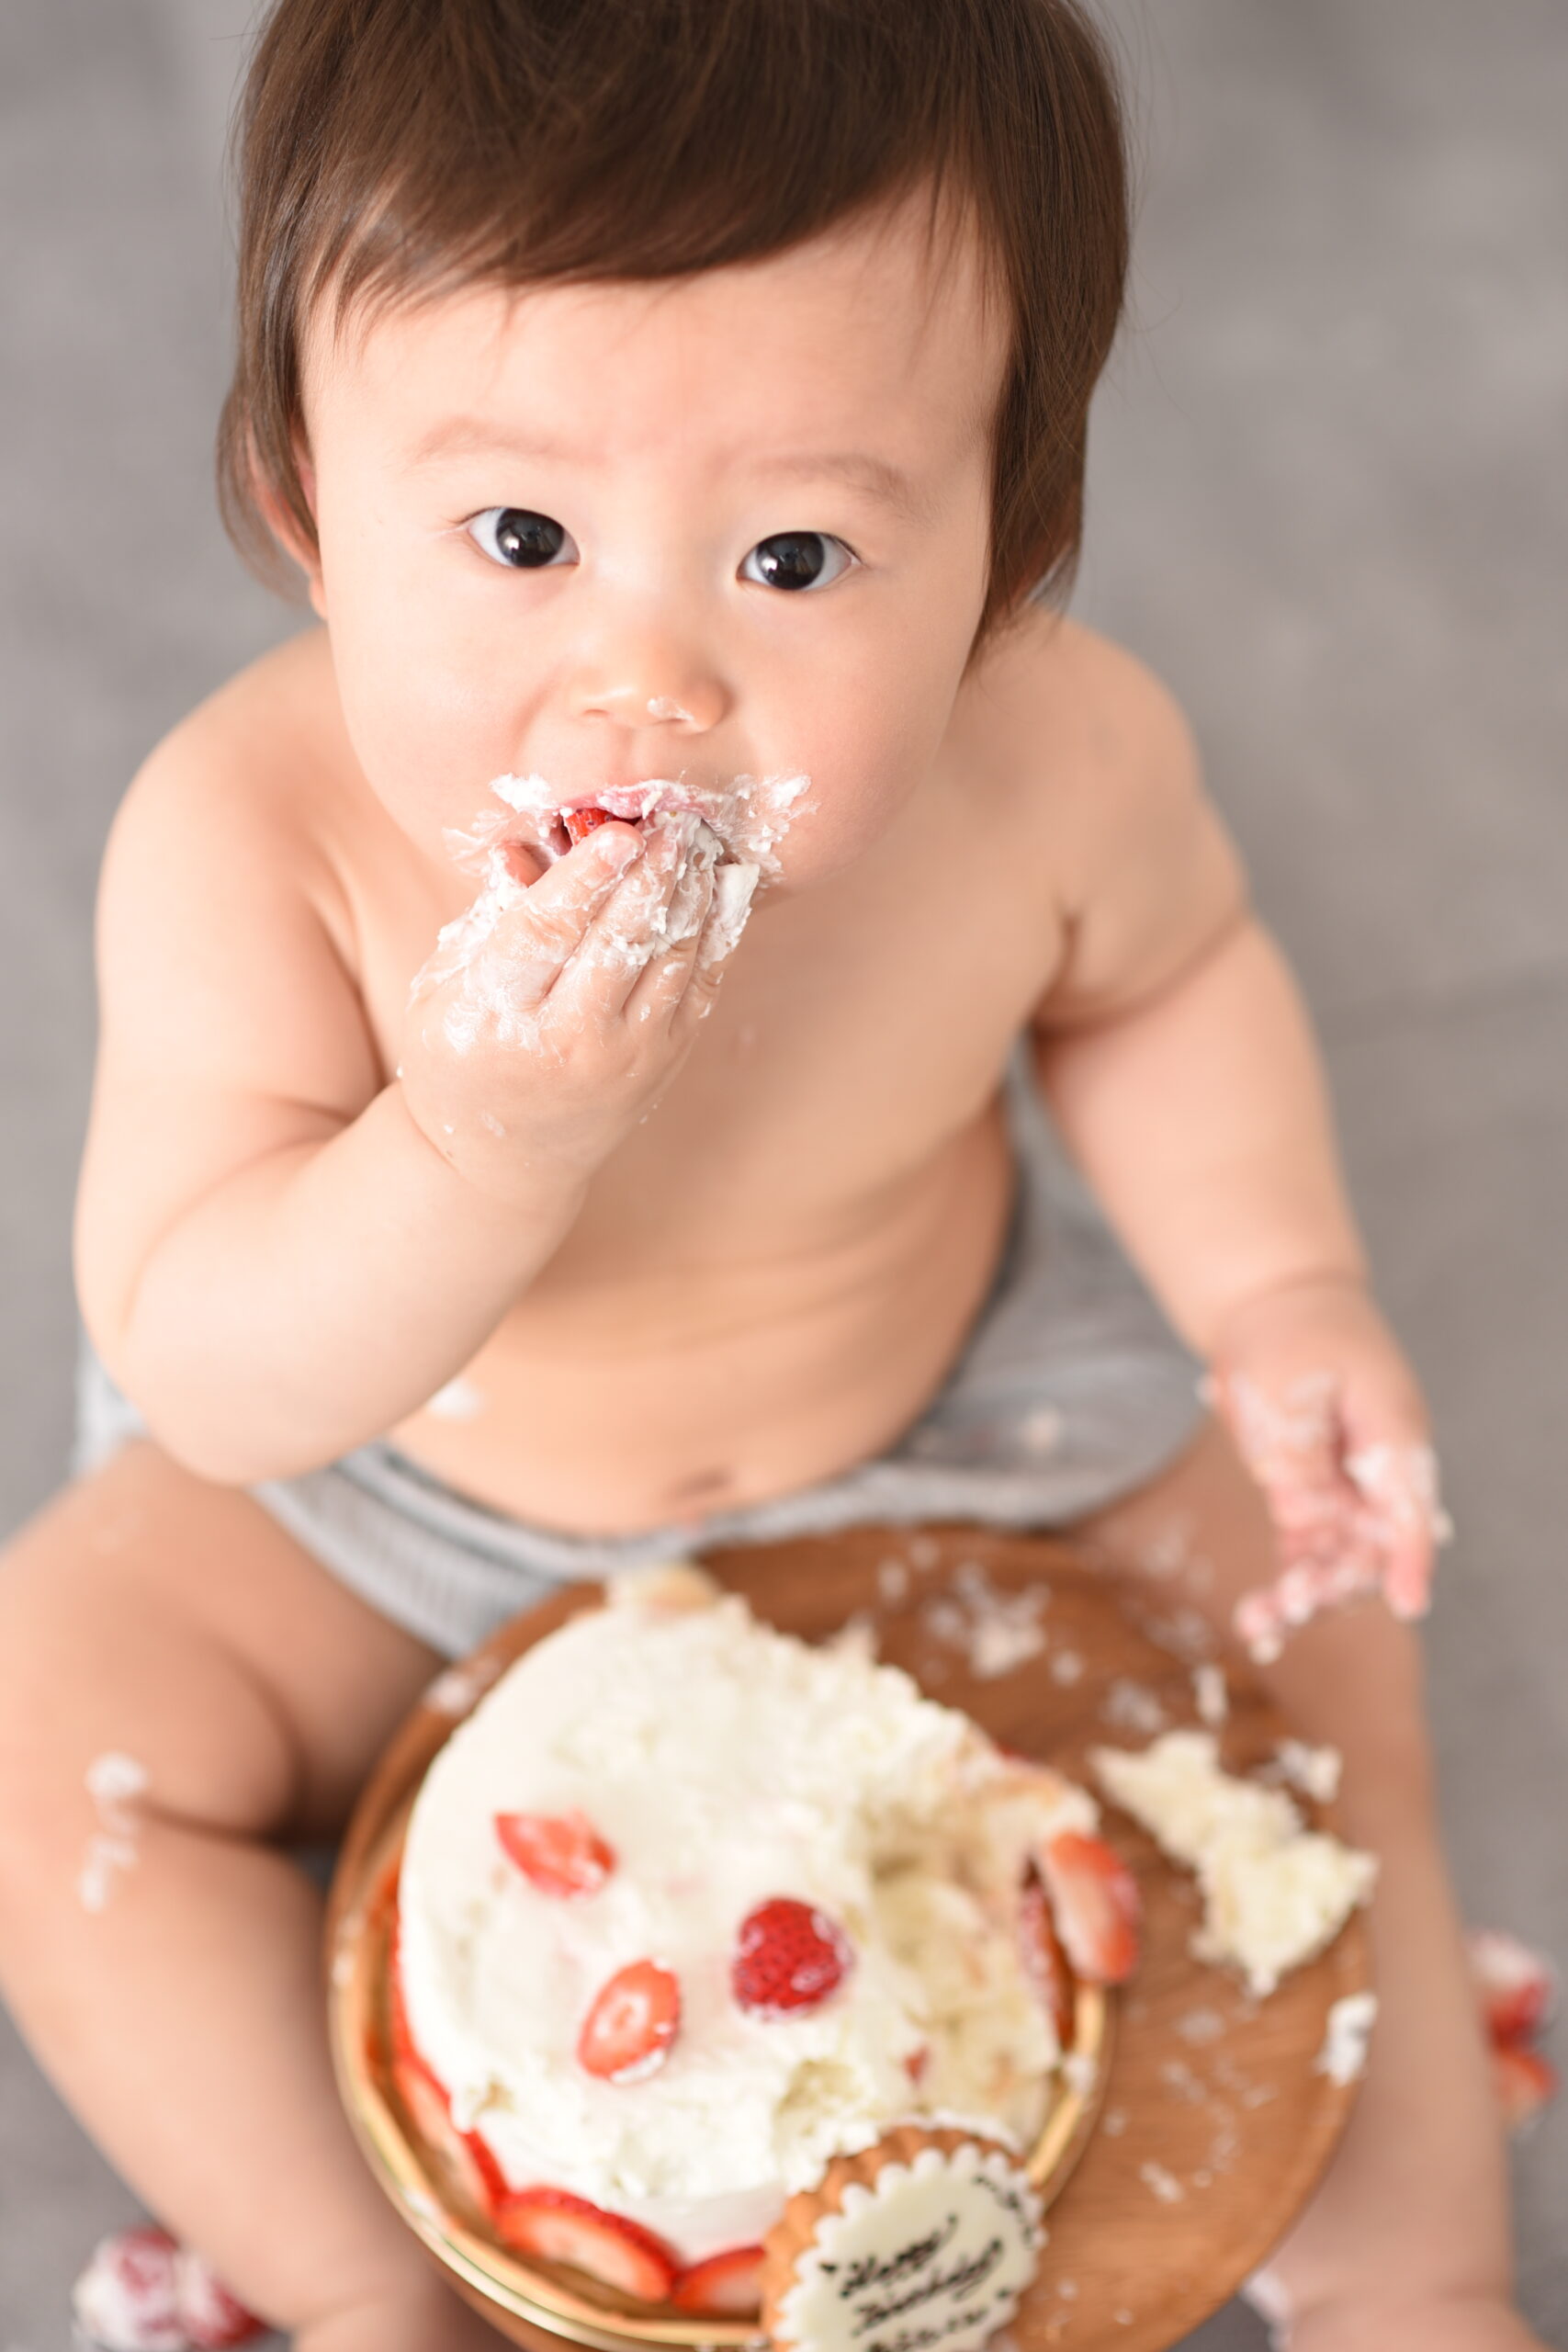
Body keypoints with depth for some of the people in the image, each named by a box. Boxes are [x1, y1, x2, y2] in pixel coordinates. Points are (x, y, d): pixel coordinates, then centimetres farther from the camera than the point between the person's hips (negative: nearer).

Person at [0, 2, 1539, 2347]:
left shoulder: (1057, 762, -27)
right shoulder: (250, 839, -34)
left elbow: (1158, 981, -2)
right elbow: (210, 1387, -32)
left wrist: (1275, 1291, -16)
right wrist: (479, 1148, -50)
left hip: (933, 1423, 1)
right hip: (388, 1479, 0)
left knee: (1316, 1648, -6)